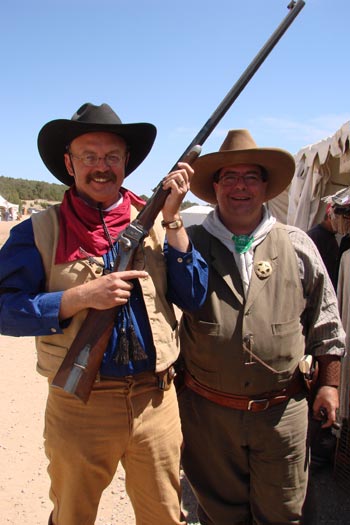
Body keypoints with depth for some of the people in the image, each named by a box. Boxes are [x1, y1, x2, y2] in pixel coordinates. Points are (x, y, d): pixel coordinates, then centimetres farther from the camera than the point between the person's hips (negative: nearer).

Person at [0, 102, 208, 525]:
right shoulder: (39, 231, -5)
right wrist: (82, 296, -21)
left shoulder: (155, 222, 2)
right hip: (78, 405, -2)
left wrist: (171, 219, -13)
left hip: (155, 399, 2)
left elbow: (193, 298, -6)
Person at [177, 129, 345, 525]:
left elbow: (325, 324, 7)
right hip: (207, 410, 0)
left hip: (282, 411, 1)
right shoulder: (189, 244, -4)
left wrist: (328, 384, 8)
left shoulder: (297, 247, 1)